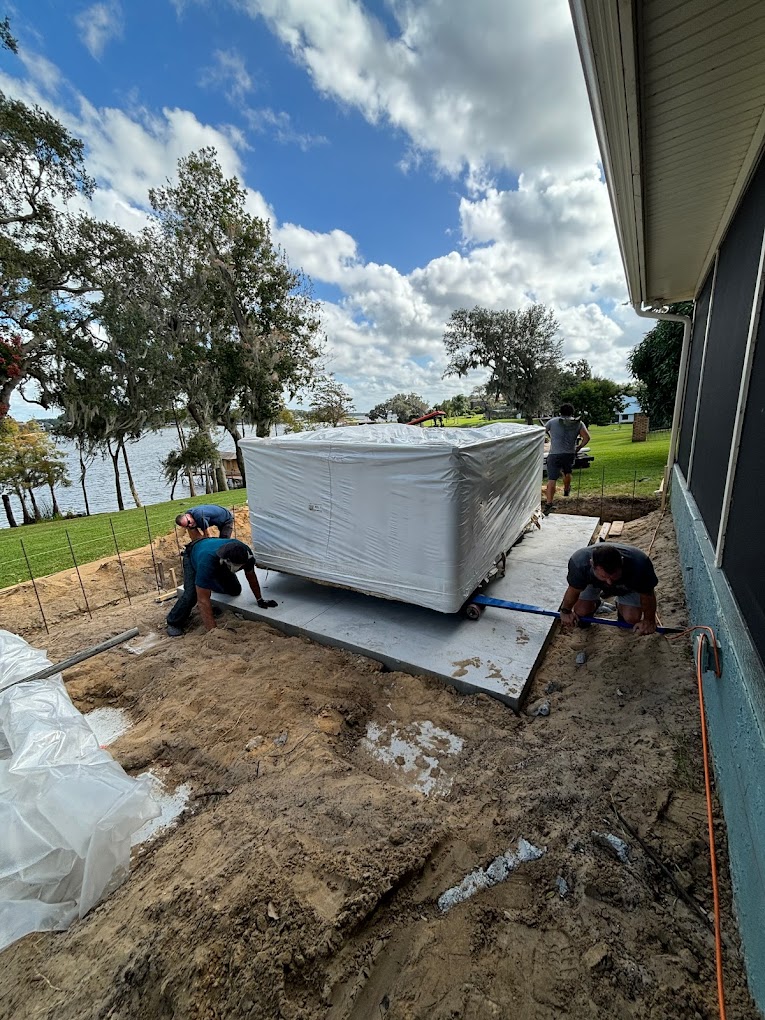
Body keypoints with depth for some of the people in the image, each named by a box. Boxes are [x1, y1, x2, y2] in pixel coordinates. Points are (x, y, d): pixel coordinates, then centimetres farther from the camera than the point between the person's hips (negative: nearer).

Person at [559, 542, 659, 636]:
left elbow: (647, 595, -22)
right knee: (581, 611, -14)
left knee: (632, 618, -15)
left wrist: (649, 620, -14)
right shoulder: (578, 562, -42)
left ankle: (620, 606, 20)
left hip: (627, 585, 0)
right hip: (593, 582, 0)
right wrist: (565, 611, -11)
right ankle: (594, 604, 21)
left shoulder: (639, 564, -43)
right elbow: (574, 589, -19)